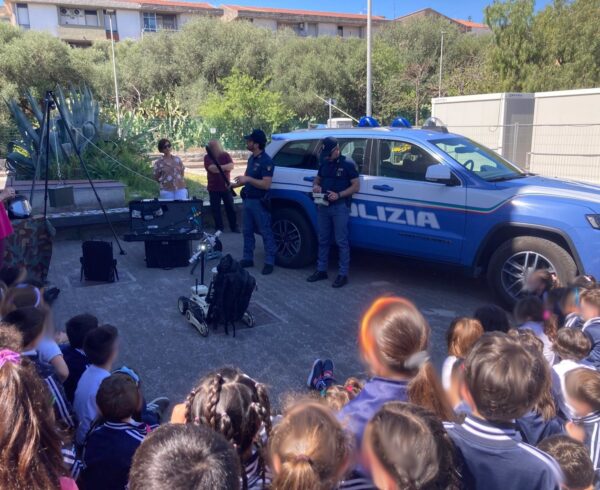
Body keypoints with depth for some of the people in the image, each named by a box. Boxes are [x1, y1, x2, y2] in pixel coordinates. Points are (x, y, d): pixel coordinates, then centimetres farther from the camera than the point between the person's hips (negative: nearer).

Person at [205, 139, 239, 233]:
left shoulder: (225, 155, 3)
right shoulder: (207, 157, 0)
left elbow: (231, 166, -12)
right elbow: (212, 168, -17)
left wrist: (218, 167, -20)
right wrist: (225, 167, -15)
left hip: (226, 186, 1)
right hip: (213, 188, 0)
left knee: (230, 207, 5)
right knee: (215, 209, 3)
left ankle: (234, 227, 13)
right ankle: (219, 228, 12)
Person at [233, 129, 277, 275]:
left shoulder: (266, 161, -16)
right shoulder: (252, 158, 11)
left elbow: (266, 184, -23)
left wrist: (248, 179, -23)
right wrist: (236, 184, 11)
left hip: (259, 202, -9)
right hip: (248, 200, 9)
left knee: (265, 232, -2)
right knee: (247, 231, 14)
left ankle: (269, 262, 4)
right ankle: (248, 258, 24)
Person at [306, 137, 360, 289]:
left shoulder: (348, 164, -6)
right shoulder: (324, 163, 12)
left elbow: (356, 186, -8)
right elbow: (317, 179, 23)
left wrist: (338, 195, -20)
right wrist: (316, 186, -2)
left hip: (340, 207, -6)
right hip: (323, 205, 6)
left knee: (341, 241, -3)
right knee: (323, 240, 12)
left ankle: (343, 274, 3)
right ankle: (321, 270, 22)